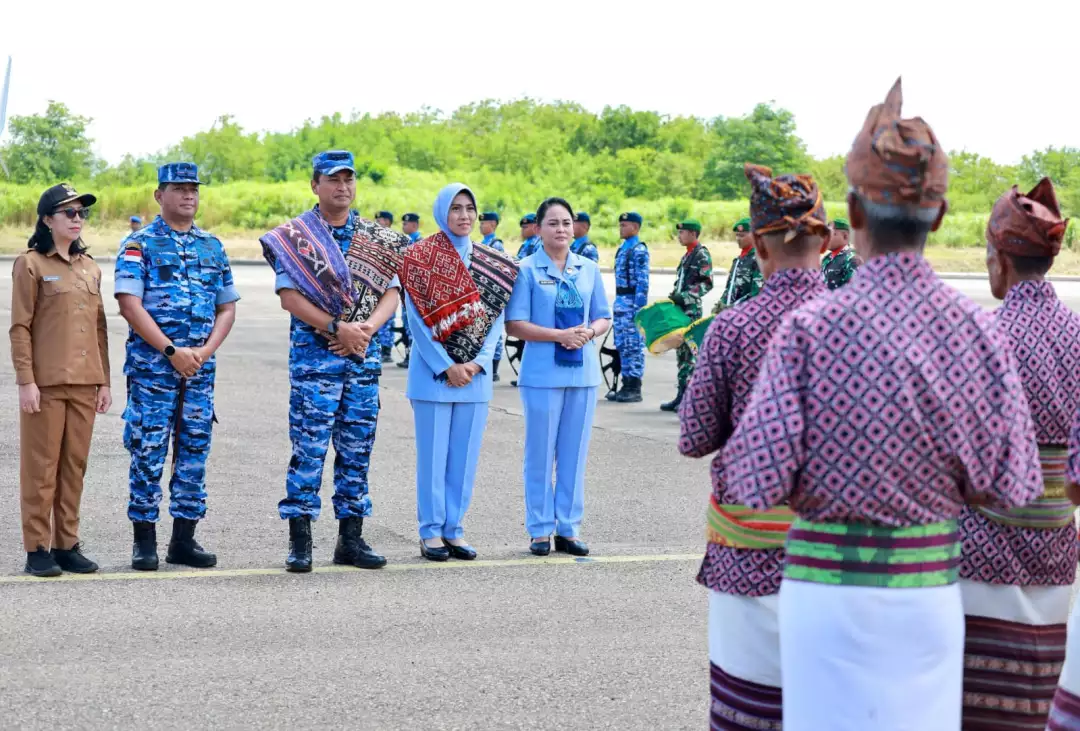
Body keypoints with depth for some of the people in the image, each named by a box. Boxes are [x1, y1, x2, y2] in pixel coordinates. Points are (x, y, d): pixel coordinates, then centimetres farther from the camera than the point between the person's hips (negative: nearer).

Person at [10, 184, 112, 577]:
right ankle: (37, 550, 5)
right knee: (41, 466, -1)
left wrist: (104, 381, 11)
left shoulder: (90, 268, 14)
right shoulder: (30, 264, -2)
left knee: (75, 466, 8)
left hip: (85, 383, 5)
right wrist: (25, 381, -13)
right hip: (45, 383, -5)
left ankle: (67, 545, 15)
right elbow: (20, 327, -6)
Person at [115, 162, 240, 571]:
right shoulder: (139, 244, -1)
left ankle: (184, 540, 14)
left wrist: (206, 350, -3)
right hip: (152, 365, -4)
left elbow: (227, 307, 14)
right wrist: (172, 350, -16)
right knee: (148, 451, -3)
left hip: (200, 368, 5)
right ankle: (144, 541, 6)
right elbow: (129, 304, -10)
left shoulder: (213, 247, 14)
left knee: (194, 452, 6)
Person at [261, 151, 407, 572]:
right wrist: (337, 328, -16)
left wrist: (368, 327, -11)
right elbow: (289, 297, -9)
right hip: (314, 354, -4)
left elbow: (391, 293, 8)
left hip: (364, 355, 4)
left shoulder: (376, 237, 12)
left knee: (357, 451, 8)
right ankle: (300, 541, 2)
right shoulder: (295, 236, -1)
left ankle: (351, 538, 15)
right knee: (308, 450, -4)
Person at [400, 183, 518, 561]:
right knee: (432, 454, 1)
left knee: (465, 454, 7)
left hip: (474, 374, 4)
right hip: (432, 371, -4)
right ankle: (431, 532, 10)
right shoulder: (420, 256, -3)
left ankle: (454, 529, 16)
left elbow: (496, 317, 7)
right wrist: (446, 367, -12)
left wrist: (477, 363, -7)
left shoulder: (492, 262, 9)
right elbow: (416, 319, -7)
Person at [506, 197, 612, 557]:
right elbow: (514, 325, -7)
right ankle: (540, 529, 11)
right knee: (541, 452, 1)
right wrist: (560, 335, -17)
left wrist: (589, 332, -10)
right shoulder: (527, 269, -3)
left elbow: (603, 318, 13)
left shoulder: (588, 269, 9)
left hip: (583, 372, 4)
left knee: (575, 452, 7)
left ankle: (569, 527, 16)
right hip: (542, 373, -4)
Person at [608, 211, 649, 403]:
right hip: (620, 302, 9)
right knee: (622, 346, 11)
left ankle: (635, 389, -1)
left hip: (632, 302, -9)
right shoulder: (622, 249, 16)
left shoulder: (639, 250, -11)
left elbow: (643, 282, -16)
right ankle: (626, 386, 17)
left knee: (634, 346, -4)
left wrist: (638, 308, -20)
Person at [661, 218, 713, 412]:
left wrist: (684, 297, -19)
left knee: (690, 351, -9)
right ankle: (682, 395, 13)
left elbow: (707, 284, -14)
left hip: (692, 309, -9)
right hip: (680, 309, 9)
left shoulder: (702, 255, -7)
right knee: (681, 350, 9)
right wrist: (673, 298, 12)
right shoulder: (686, 256, 19)